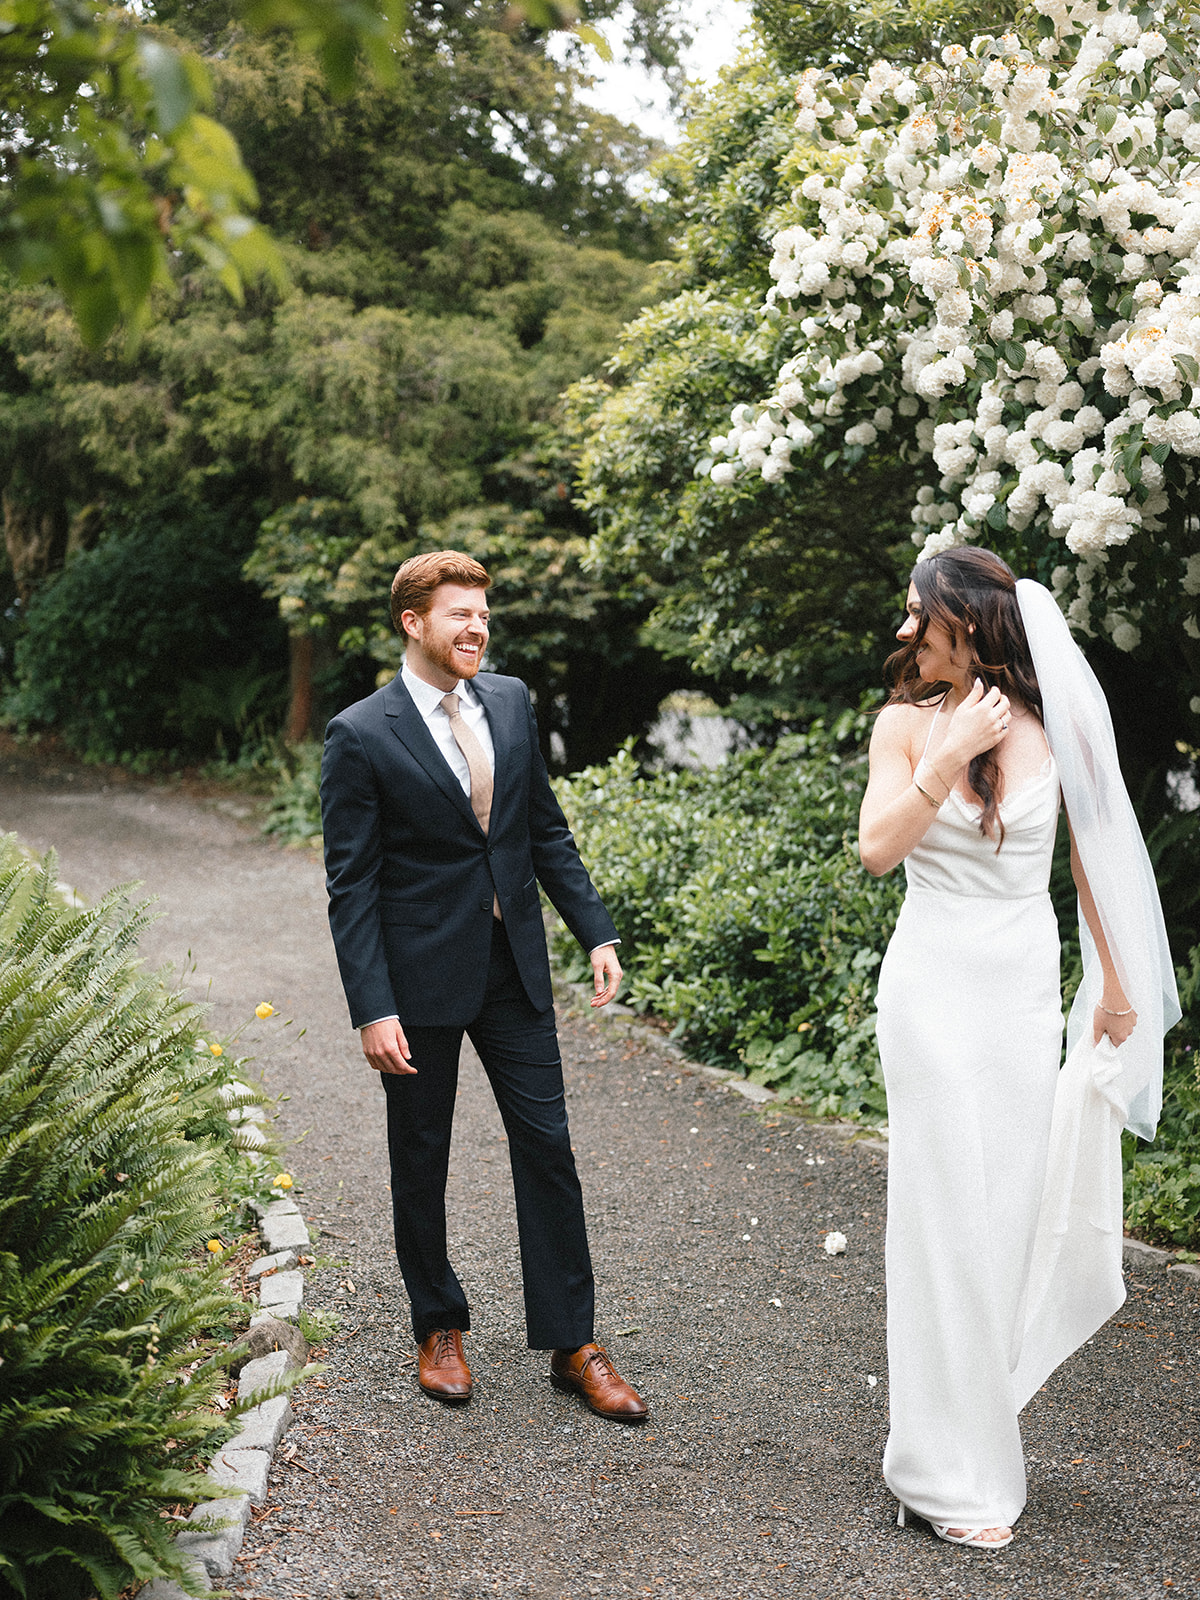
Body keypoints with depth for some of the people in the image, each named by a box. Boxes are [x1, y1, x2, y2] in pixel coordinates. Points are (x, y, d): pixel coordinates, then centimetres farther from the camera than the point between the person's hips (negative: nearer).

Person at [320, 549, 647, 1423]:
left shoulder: (511, 701, 4)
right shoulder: (361, 736, -11)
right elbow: (351, 884, -11)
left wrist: (596, 931, 5)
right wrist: (373, 1010, -16)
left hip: (515, 965, 4)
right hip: (422, 974, -4)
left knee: (548, 1146, 6)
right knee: (422, 1157, 11)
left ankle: (572, 1343, 18)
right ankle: (440, 1327, 31)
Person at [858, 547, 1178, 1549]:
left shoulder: (1056, 724, 1)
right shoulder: (908, 723, -1)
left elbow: (1094, 853, 8)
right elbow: (877, 848, -10)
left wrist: (1117, 981, 10)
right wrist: (950, 758, -16)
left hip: (1029, 986, 2)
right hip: (937, 984, -2)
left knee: (1018, 1203, 8)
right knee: (947, 1213, 0)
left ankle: (984, 1418, 29)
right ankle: (953, 1469, 12)